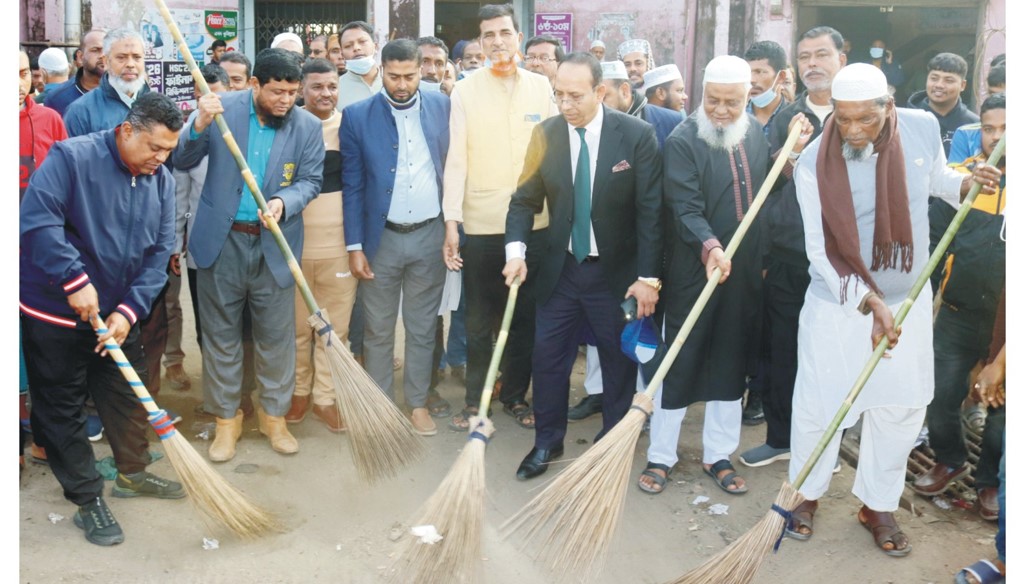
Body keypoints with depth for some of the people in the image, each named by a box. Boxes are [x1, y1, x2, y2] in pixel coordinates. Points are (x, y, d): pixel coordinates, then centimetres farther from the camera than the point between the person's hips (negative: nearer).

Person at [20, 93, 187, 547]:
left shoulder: (160, 180, 0)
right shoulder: (71, 158, -18)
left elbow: (159, 251, -1)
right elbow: (36, 220, -27)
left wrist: (129, 311, -11)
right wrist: (76, 280, -29)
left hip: (118, 313, 6)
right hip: (53, 310, -6)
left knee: (127, 395, 17)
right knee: (62, 408, 3)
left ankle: (132, 473, 37)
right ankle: (87, 500, 16)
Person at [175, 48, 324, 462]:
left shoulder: (308, 126, -3)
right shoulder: (223, 109, -5)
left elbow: (310, 180, 0)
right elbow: (182, 161, -3)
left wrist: (283, 203, -20)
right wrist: (200, 125, -22)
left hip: (275, 244, 0)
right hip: (221, 241, 0)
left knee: (276, 335, 7)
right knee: (221, 334, 9)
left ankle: (274, 414, 26)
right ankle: (226, 418, 24)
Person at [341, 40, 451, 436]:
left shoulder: (442, 106, 1)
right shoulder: (358, 116, -4)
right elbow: (352, 186, -2)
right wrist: (354, 246, -5)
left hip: (430, 235, 1)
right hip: (381, 238, -1)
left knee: (422, 328, 11)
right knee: (378, 329, 9)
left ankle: (417, 403, 25)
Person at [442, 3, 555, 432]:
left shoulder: (541, 88, 5)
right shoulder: (465, 91, -1)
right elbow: (456, 160, -3)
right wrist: (451, 222, -8)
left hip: (534, 223, 2)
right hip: (480, 224, -2)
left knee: (526, 317, 10)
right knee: (478, 320, 7)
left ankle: (515, 395, 26)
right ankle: (475, 400, 21)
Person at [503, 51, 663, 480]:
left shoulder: (637, 135, -13)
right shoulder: (546, 134, -4)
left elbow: (650, 210, -11)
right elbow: (525, 199, 2)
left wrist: (648, 277, -13)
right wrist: (517, 250, -14)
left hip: (617, 272, -2)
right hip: (558, 268, 3)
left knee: (619, 362, 11)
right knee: (548, 357, 7)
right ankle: (547, 442, 26)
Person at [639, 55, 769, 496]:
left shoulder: (756, 134, 7)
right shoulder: (682, 141, -11)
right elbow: (686, 208, -19)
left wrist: (763, 258, 12)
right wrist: (710, 246, -35)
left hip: (745, 275, 5)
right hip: (693, 273, -5)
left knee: (731, 365, 12)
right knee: (680, 364, 4)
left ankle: (718, 456, 26)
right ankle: (660, 456, 18)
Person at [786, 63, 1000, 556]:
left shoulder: (923, 128, -10)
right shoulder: (814, 162, -19)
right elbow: (819, 250, -17)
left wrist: (968, 184, -9)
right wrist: (869, 302, -24)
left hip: (908, 300, 3)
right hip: (838, 302, -3)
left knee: (901, 407, 11)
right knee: (819, 403, 6)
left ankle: (877, 505, 30)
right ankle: (806, 493, 30)